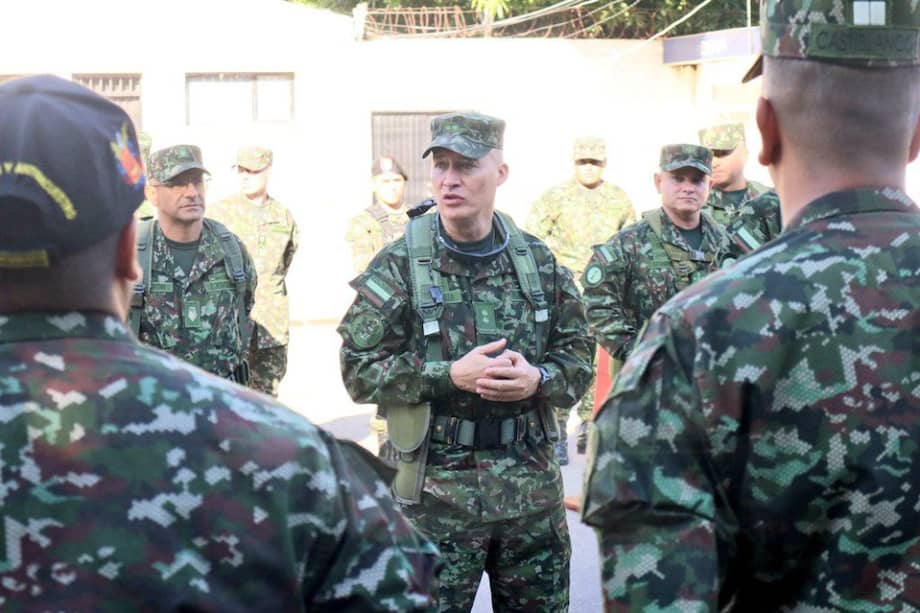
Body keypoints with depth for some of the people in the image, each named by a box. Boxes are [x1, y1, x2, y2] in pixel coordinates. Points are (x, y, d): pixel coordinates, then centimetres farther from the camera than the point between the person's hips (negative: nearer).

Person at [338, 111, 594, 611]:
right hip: (438, 493, -3)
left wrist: (538, 379, -13)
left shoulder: (539, 262, 6)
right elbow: (358, 369, -7)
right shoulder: (398, 267, -5)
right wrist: (450, 375, -18)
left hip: (533, 489, 4)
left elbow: (579, 359, 9)